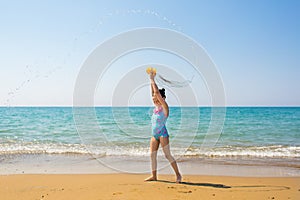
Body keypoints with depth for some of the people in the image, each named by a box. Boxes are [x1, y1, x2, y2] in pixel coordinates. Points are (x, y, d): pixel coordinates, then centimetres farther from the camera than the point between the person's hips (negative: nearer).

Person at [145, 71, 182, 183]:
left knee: (168, 155, -9)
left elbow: (157, 92, -16)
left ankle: (178, 174, -1)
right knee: (152, 155, 8)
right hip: (154, 135, 8)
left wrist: (152, 80, -9)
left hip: (162, 134, -8)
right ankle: (154, 175, 16)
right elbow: (153, 92, 10)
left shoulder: (164, 107, -9)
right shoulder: (156, 107, 10)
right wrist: (151, 79, 9)